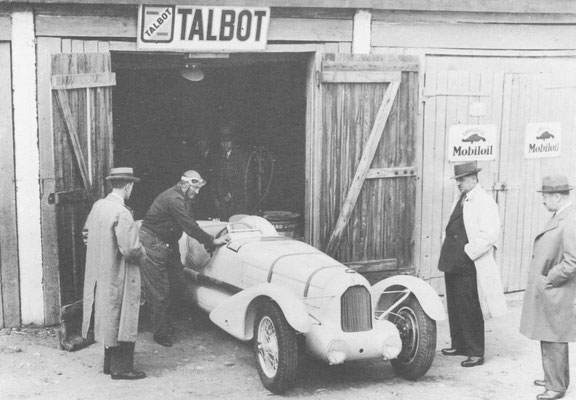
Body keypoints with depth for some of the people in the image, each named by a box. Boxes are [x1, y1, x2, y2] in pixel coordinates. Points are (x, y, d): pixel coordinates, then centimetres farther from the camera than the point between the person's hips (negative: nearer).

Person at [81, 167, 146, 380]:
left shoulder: (98, 205, 2)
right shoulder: (122, 213, -22)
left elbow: (86, 232, 17)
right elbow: (130, 250, -25)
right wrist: (141, 252, -5)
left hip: (99, 274, 8)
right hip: (118, 277, -8)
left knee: (108, 320, 19)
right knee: (122, 322, 4)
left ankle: (110, 363, 29)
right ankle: (121, 368, 11)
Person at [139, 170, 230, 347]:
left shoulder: (184, 199, 8)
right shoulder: (174, 199, -24)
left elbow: (191, 224, 11)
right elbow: (189, 227, -27)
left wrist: (208, 241, 1)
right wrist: (212, 241, -22)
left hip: (168, 244, 10)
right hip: (153, 244, -10)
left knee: (178, 282, 7)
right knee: (160, 293, -5)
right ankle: (160, 334, 2)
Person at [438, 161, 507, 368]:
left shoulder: (485, 202, -13)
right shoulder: (460, 200, 14)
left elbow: (489, 235, -21)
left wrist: (466, 253, -19)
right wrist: (449, 255, 12)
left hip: (470, 267, -9)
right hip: (453, 264, 9)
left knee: (470, 310, -3)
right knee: (454, 308, 16)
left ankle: (476, 353, 7)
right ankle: (459, 345, 29)